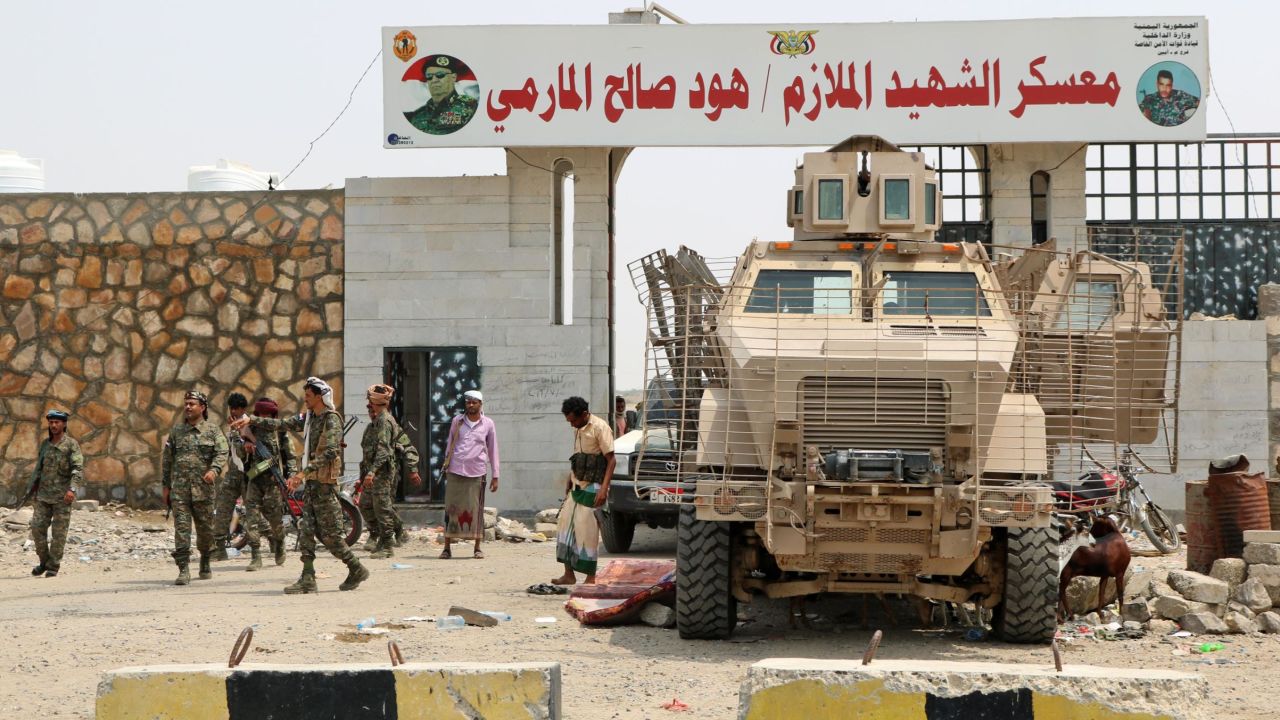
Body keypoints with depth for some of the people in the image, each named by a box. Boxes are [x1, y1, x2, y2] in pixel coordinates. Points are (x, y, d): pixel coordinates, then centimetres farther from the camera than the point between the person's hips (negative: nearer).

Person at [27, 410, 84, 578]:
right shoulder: (45, 444, 11)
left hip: (62, 497, -5)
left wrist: (72, 489, -29)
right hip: (43, 496, 5)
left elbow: (78, 469, -15)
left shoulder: (72, 444, -6)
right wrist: (33, 491, 15)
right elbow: (39, 469, 18)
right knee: (37, 528, -2)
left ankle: (53, 567, 6)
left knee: (58, 533, -1)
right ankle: (44, 562, 14)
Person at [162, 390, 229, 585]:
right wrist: (166, 485, 11)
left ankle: (205, 564, 30)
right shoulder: (176, 431, 12)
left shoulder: (213, 431, 4)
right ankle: (183, 570, -11)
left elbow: (222, 453, -8)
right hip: (179, 488, 1)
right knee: (181, 528, -8)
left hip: (203, 489, -1)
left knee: (205, 529, 8)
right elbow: (167, 460, 15)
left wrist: (214, 470, -27)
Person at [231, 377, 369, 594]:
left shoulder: (332, 420, -13)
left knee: (330, 535, -4)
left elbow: (330, 453, -24)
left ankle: (357, 570, 10)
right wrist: (251, 420, 11)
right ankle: (307, 580, 3)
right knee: (306, 531, 3)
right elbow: (280, 424, 18)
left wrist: (303, 473, -30)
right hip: (312, 483, 8)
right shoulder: (308, 418, 14)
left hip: (325, 484, -8)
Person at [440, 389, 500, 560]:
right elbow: (450, 445, 13)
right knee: (452, 509, 0)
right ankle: (447, 548, 2)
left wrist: (495, 476, 5)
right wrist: (446, 467, 9)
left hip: (476, 473, 0)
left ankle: (477, 548, 9)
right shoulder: (457, 421, 7)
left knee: (476, 510, 2)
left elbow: (493, 450, 8)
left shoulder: (488, 424, 5)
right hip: (455, 471, 1)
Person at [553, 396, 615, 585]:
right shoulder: (578, 430, 14)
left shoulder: (599, 428, -13)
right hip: (577, 487, 9)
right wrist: (569, 484, 20)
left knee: (587, 531, -8)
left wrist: (604, 488, -23)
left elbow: (611, 460, -16)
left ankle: (591, 578, -1)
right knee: (565, 526, 6)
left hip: (592, 488, -9)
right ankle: (569, 574, 12)